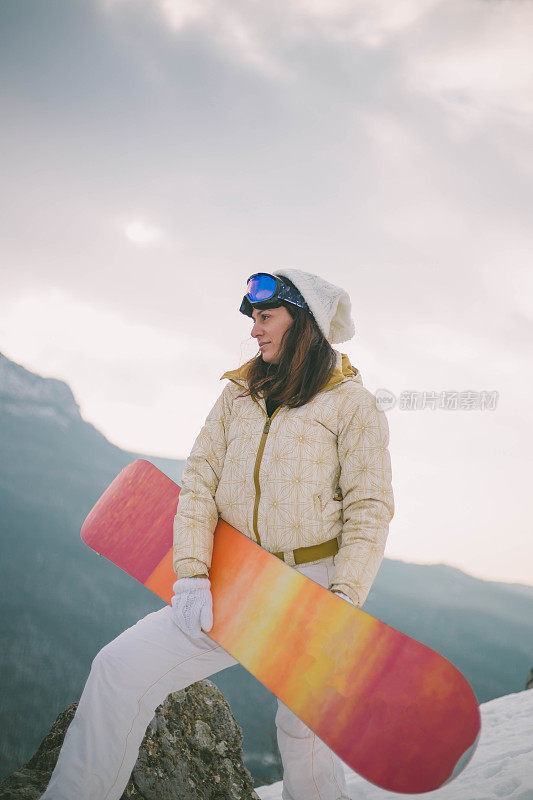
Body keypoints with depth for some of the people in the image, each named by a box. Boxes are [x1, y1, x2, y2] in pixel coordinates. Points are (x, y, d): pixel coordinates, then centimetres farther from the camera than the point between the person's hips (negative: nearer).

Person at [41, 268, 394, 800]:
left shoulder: (351, 403, -4)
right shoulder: (239, 395, 9)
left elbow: (369, 509, -7)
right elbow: (199, 481, 3)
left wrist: (343, 603, -17)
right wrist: (192, 574, -10)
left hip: (316, 583, -3)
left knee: (303, 729, 5)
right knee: (122, 667, -9)